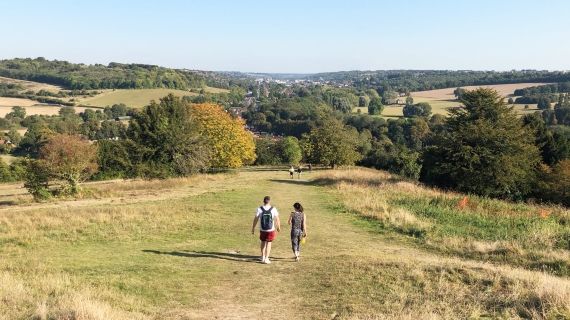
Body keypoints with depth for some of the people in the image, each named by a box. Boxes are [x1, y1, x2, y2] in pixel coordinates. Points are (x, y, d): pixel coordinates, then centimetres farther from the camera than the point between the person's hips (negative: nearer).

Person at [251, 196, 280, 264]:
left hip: (262, 230, 1)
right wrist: (278, 227, 13)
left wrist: (253, 228, 4)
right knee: (268, 243, 7)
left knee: (263, 242, 20)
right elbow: (277, 219, -3)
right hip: (271, 230, -1)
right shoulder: (273, 209, -9)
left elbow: (255, 219, -7)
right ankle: (266, 259, 5)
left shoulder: (260, 209, -10)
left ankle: (263, 257, 31)